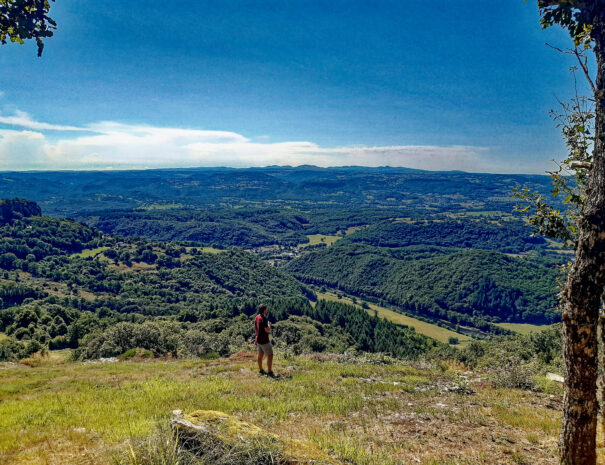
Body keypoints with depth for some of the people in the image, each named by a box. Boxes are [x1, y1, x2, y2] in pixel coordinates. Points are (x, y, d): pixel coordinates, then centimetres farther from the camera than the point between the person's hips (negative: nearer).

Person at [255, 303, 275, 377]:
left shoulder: (257, 317, 7)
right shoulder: (264, 318, -21)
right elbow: (267, 330, -24)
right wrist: (269, 325, -6)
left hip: (258, 340, 9)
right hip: (264, 341, -9)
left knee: (261, 355, 18)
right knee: (270, 355, -5)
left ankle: (261, 370, 28)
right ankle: (269, 372, -6)